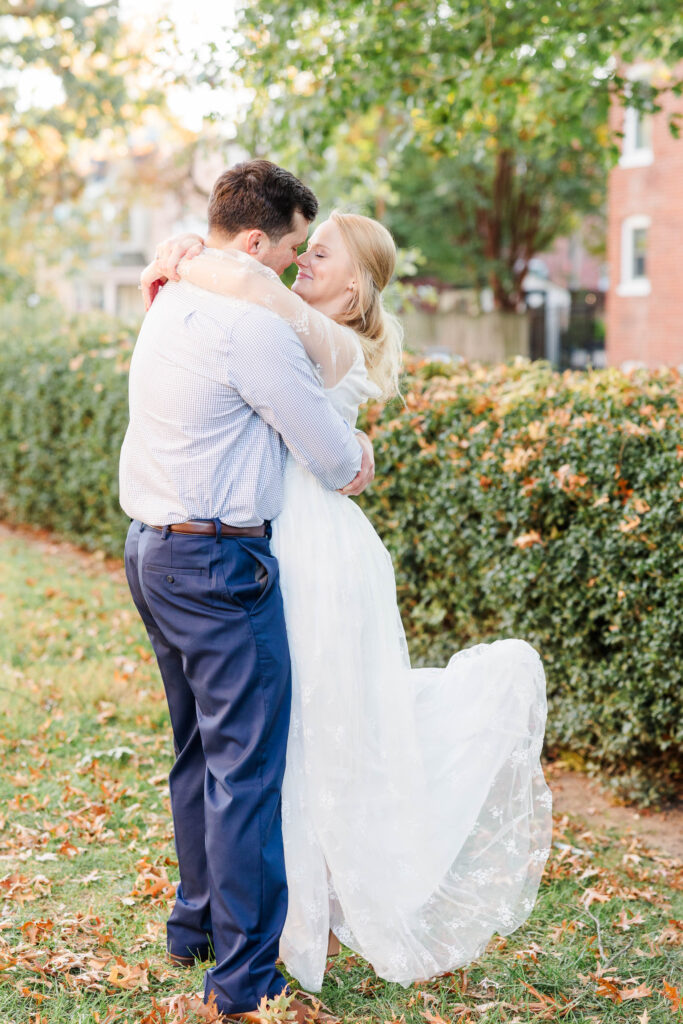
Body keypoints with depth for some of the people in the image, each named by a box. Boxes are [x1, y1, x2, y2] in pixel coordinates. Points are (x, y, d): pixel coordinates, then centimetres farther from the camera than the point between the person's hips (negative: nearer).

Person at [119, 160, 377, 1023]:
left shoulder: (170, 306, 12)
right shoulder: (253, 327, -18)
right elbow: (333, 455, -11)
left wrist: (339, 449, 12)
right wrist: (355, 452, 12)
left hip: (152, 549, 10)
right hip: (219, 562, -10)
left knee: (200, 751, 21)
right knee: (247, 766, -4)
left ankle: (196, 925, 34)